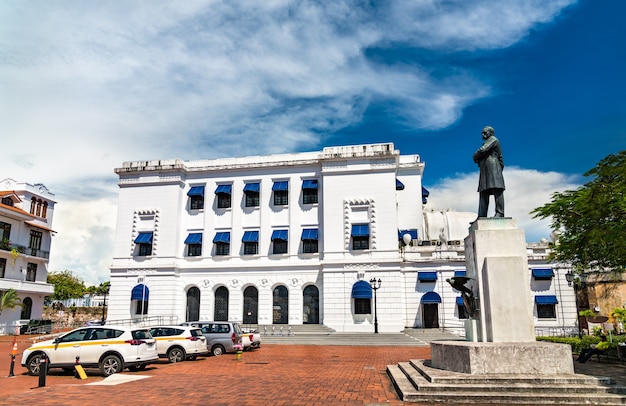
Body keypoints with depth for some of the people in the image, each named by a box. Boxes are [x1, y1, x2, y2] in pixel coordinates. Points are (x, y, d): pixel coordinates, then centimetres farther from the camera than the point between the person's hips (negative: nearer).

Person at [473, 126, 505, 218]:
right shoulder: (487, 143, 31)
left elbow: (483, 150, -11)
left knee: (497, 191, -16)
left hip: (492, 168, -10)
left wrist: (475, 156, 7)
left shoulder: (493, 139, 5)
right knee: (483, 193, 0)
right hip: (485, 172, 10)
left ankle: (499, 213, -23)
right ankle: (481, 216, -5)